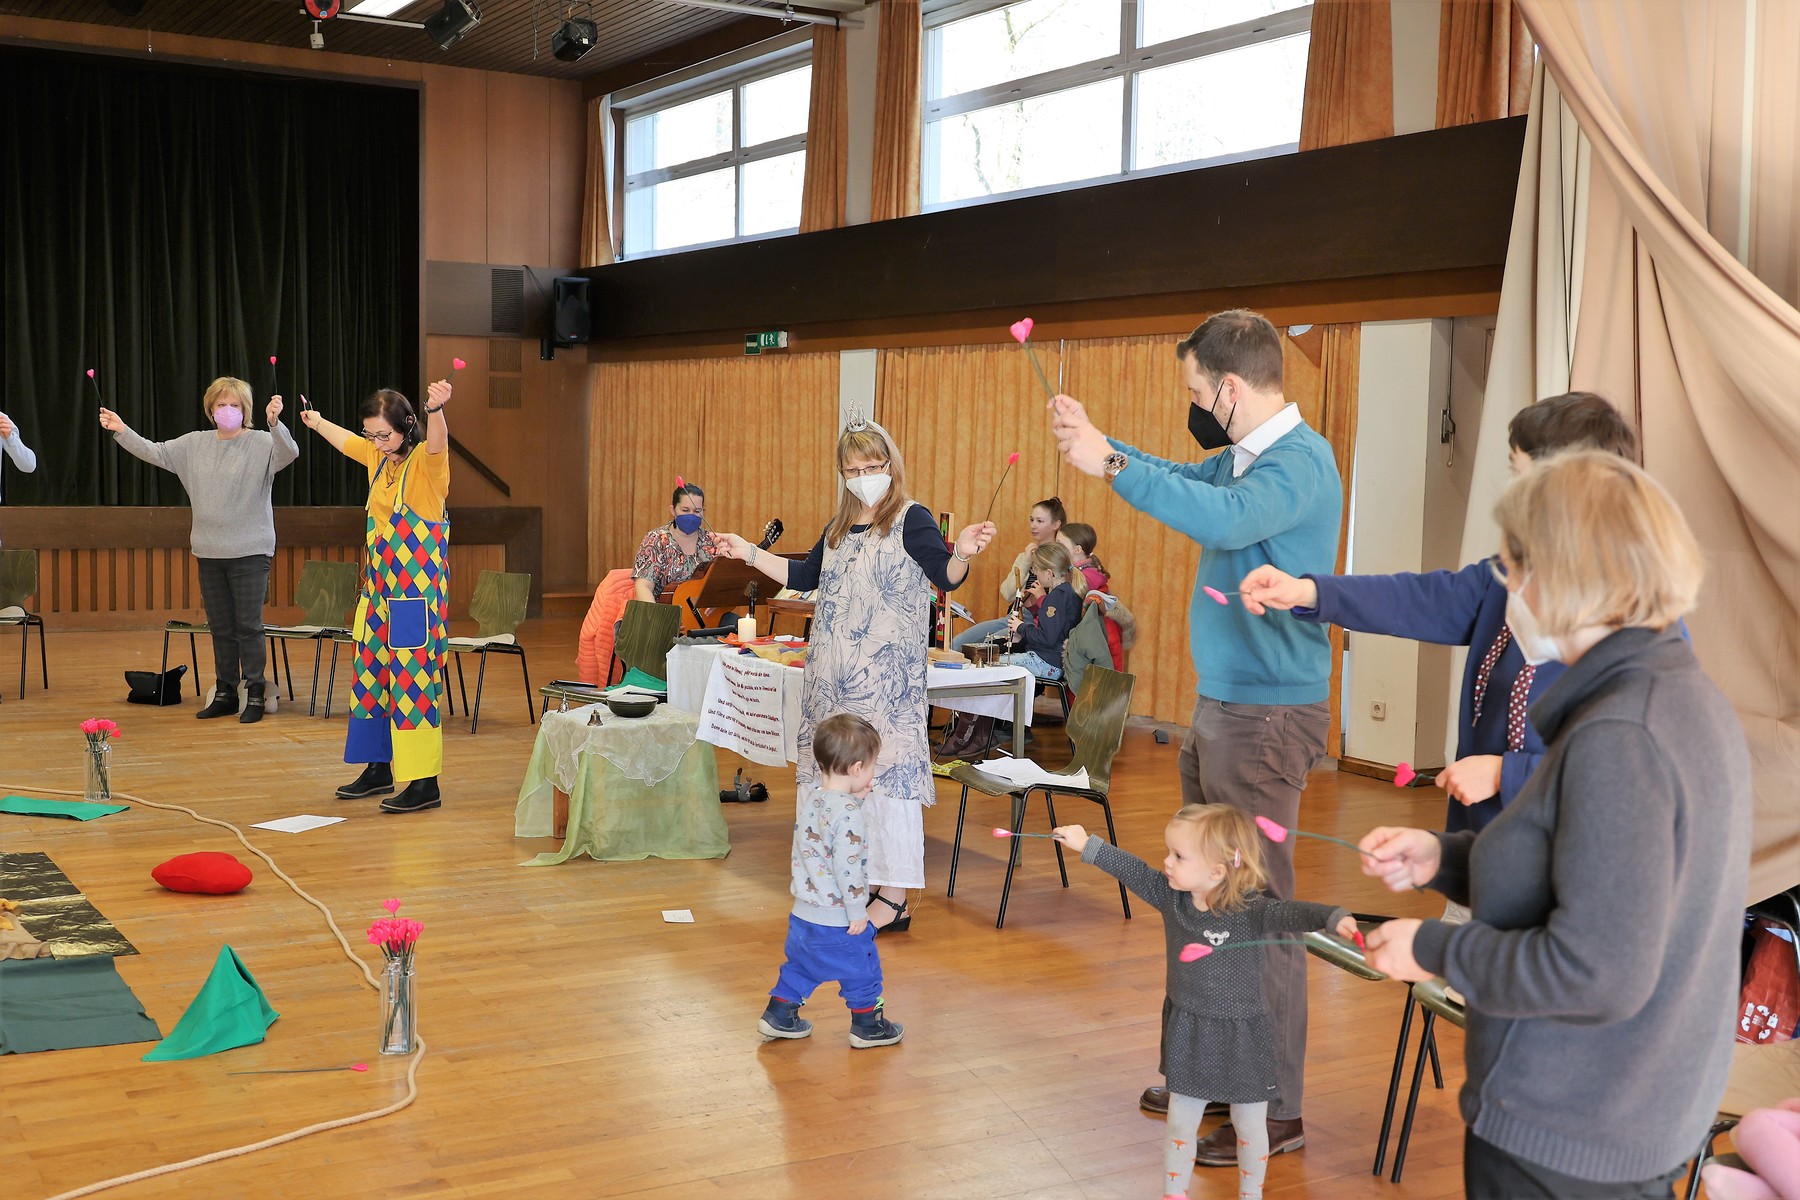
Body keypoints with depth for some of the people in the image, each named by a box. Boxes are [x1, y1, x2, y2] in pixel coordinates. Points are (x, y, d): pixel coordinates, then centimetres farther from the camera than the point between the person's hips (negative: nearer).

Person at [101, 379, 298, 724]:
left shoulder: (261, 443, -7)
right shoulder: (195, 443, 9)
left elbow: (288, 453, -25)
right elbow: (155, 453, 11)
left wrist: (275, 422, -43)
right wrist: (122, 431, -1)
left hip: (250, 552, -5)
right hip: (210, 552, 5)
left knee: (248, 626, -3)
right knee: (220, 627, 12)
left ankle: (255, 693, 7)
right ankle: (225, 692, 22)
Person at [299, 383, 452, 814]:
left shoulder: (425, 461, -13)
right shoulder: (377, 457, 10)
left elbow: (436, 442, -37)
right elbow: (345, 440, 33)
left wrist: (436, 409, -58)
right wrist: (317, 422, 51)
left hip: (418, 591, -9)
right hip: (379, 588, 9)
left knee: (412, 681, -9)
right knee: (370, 676, 15)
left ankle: (424, 782, -4)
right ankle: (379, 769, 28)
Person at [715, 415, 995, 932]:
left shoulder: (911, 520, -7)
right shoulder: (838, 528, 15)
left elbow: (947, 579, -18)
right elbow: (805, 576, 26)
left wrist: (962, 553, -39)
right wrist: (748, 553, 24)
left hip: (888, 678, -7)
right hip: (834, 676, 7)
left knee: (885, 769, -8)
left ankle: (894, 899, -3)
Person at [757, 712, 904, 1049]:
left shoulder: (808, 794, -1)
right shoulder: (847, 814, -25)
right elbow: (846, 866, -26)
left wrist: (856, 797, 6)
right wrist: (858, 912, -17)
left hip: (803, 911, 7)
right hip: (839, 919, -7)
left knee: (799, 964, 25)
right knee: (862, 970, 13)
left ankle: (778, 1015, 33)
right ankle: (867, 1026, 26)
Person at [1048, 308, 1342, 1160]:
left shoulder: (1298, 462, -17)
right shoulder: (1246, 453, 11)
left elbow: (1224, 518, -36)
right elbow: (1183, 480, 29)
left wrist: (1111, 464, -31)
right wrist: (1096, 441, 17)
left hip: (1266, 716, -10)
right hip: (1220, 708, 10)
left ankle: (1276, 1113, 6)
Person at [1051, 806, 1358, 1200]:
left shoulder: (1250, 910, -24)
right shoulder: (1170, 896, -7)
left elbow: (1290, 914, -39)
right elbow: (1134, 871, 6)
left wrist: (1333, 918, -58)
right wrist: (1087, 845, 14)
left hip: (1242, 1037, -4)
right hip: (1188, 1033, 4)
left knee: (1249, 1126, 15)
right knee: (1180, 1124, 15)